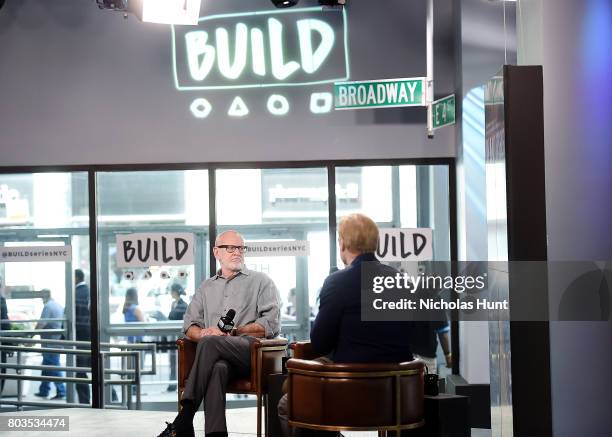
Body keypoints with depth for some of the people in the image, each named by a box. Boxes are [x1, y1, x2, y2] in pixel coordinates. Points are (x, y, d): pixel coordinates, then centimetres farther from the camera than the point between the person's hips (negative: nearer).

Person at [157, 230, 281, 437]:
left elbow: (271, 325, 2)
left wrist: (233, 331, -8)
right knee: (217, 367, -37)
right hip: (218, 357, 3)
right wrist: (202, 333, -5)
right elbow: (189, 326, 21)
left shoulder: (261, 282, 15)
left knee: (210, 343, -34)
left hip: (252, 350, -3)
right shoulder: (206, 287, 28)